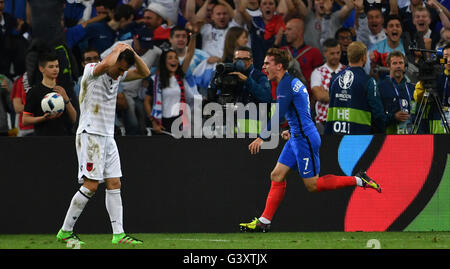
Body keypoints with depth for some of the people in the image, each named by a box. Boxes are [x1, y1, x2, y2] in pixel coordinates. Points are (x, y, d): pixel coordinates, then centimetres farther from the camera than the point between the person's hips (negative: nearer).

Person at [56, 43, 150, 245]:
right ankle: (65, 232, -6)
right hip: (90, 135, -8)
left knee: (114, 184, 2)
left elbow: (144, 73, 17)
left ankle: (118, 234, 1)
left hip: (108, 137, 8)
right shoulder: (91, 71, -10)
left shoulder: (118, 76, 13)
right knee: (91, 185, -12)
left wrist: (132, 52, 3)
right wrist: (118, 50, -14)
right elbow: (106, 64, -32)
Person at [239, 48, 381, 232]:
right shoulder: (292, 82, 15)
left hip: (305, 139, -10)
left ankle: (358, 180, -1)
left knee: (312, 185, -6)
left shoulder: (286, 85, -16)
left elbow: (279, 114, -26)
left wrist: (262, 137, -26)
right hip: (297, 138, 10)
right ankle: (264, 221, 6)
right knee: (277, 176, 6)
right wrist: (291, 130, 27)